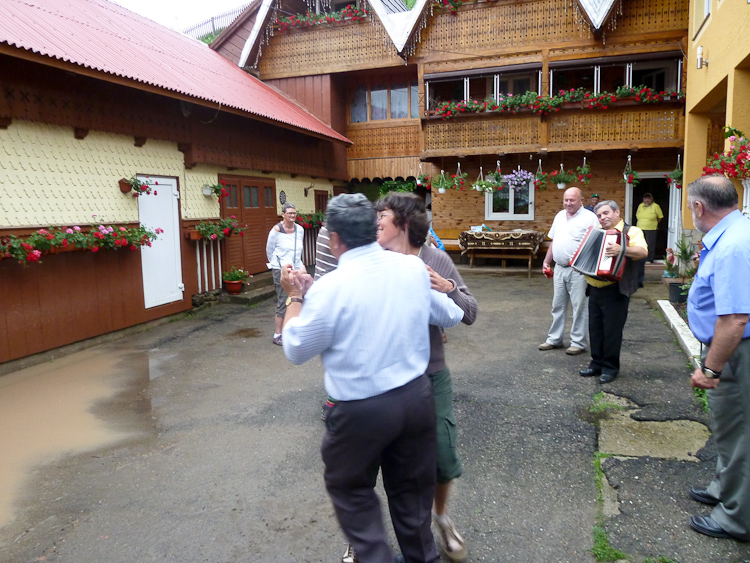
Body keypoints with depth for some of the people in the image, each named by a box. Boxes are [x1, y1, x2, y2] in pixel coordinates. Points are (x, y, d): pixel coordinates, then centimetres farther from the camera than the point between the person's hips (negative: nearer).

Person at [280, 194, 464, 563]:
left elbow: (295, 351, -4)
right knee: (412, 488, 23)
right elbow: (452, 316, 12)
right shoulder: (413, 267, -4)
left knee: (350, 489, 20)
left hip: (362, 409, -5)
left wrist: (295, 297, 7)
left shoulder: (329, 288, -18)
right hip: (417, 396, 5)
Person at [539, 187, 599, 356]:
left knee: (579, 306, 1)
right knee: (558, 305, 13)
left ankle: (578, 342, 10)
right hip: (559, 268, 7)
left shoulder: (589, 217, -8)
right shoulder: (559, 216, 13)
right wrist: (546, 261, 17)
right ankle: (554, 339, 23)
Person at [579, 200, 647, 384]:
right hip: (594, 289, 7)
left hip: (615, 290, -7)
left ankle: (610, 367, 12)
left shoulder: (631, 232, -5)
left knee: (612, 329, 0)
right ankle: (597, 363, 22)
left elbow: (642, 251, -23)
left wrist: (622, 249, -41)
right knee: (595, 328, 11)